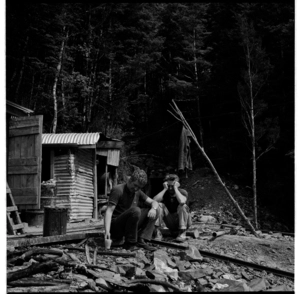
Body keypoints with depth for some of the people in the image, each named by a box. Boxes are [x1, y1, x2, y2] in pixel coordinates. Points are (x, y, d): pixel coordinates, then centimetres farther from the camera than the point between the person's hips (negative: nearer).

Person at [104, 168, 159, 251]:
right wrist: (107, 231, -32)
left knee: (154, 212, -4)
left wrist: (153, 209, -17)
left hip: (129, 227, 7)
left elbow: (154, 202, 9)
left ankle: (141, 240, -13)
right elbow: (109, 211, -20)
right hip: (116, 226, -7)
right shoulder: (117, 190, -12)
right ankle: (129, 243, -20)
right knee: (135, 210, -32)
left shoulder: (138, 192, 10)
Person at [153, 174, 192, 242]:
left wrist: (175, 188, -27)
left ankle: (182, 233, -25)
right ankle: (157, 231, -20)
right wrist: (165, 189, -20)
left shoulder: (183, 192, -11)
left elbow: (182, 201, -38)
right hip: (171, 224, 3)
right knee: (159, 205, -17)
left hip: (182, 222, -3)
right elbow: (154, 200, -25)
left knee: (182, 206, -32)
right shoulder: (165, 193, -3)